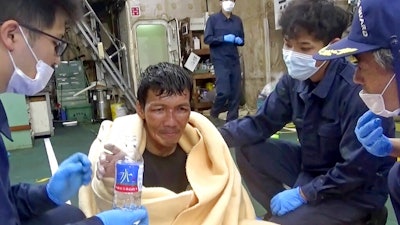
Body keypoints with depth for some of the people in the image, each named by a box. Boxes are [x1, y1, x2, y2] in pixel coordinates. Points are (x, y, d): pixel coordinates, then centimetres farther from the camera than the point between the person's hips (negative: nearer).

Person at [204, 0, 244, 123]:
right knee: (224, 91, -12)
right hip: (220, 61, -5)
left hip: (235, 61, 5)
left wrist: (239, 40, -4)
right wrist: (223, 38, -18)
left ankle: (232, 120, 14)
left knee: (236, 92, 3)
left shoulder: (238, 20, 12)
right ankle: (214, 113, 15)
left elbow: (242, 40, 18)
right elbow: (207, 39, -6)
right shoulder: (213, 19, -1)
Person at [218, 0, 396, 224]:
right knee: (248, 149, -3)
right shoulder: (295, 79, -7)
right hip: (311, 167, 7)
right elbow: (261, 123, 0)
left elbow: (357, 168, -26)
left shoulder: (356, 89, -29)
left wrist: (303, 194, -20)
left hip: (356, 191, -7)